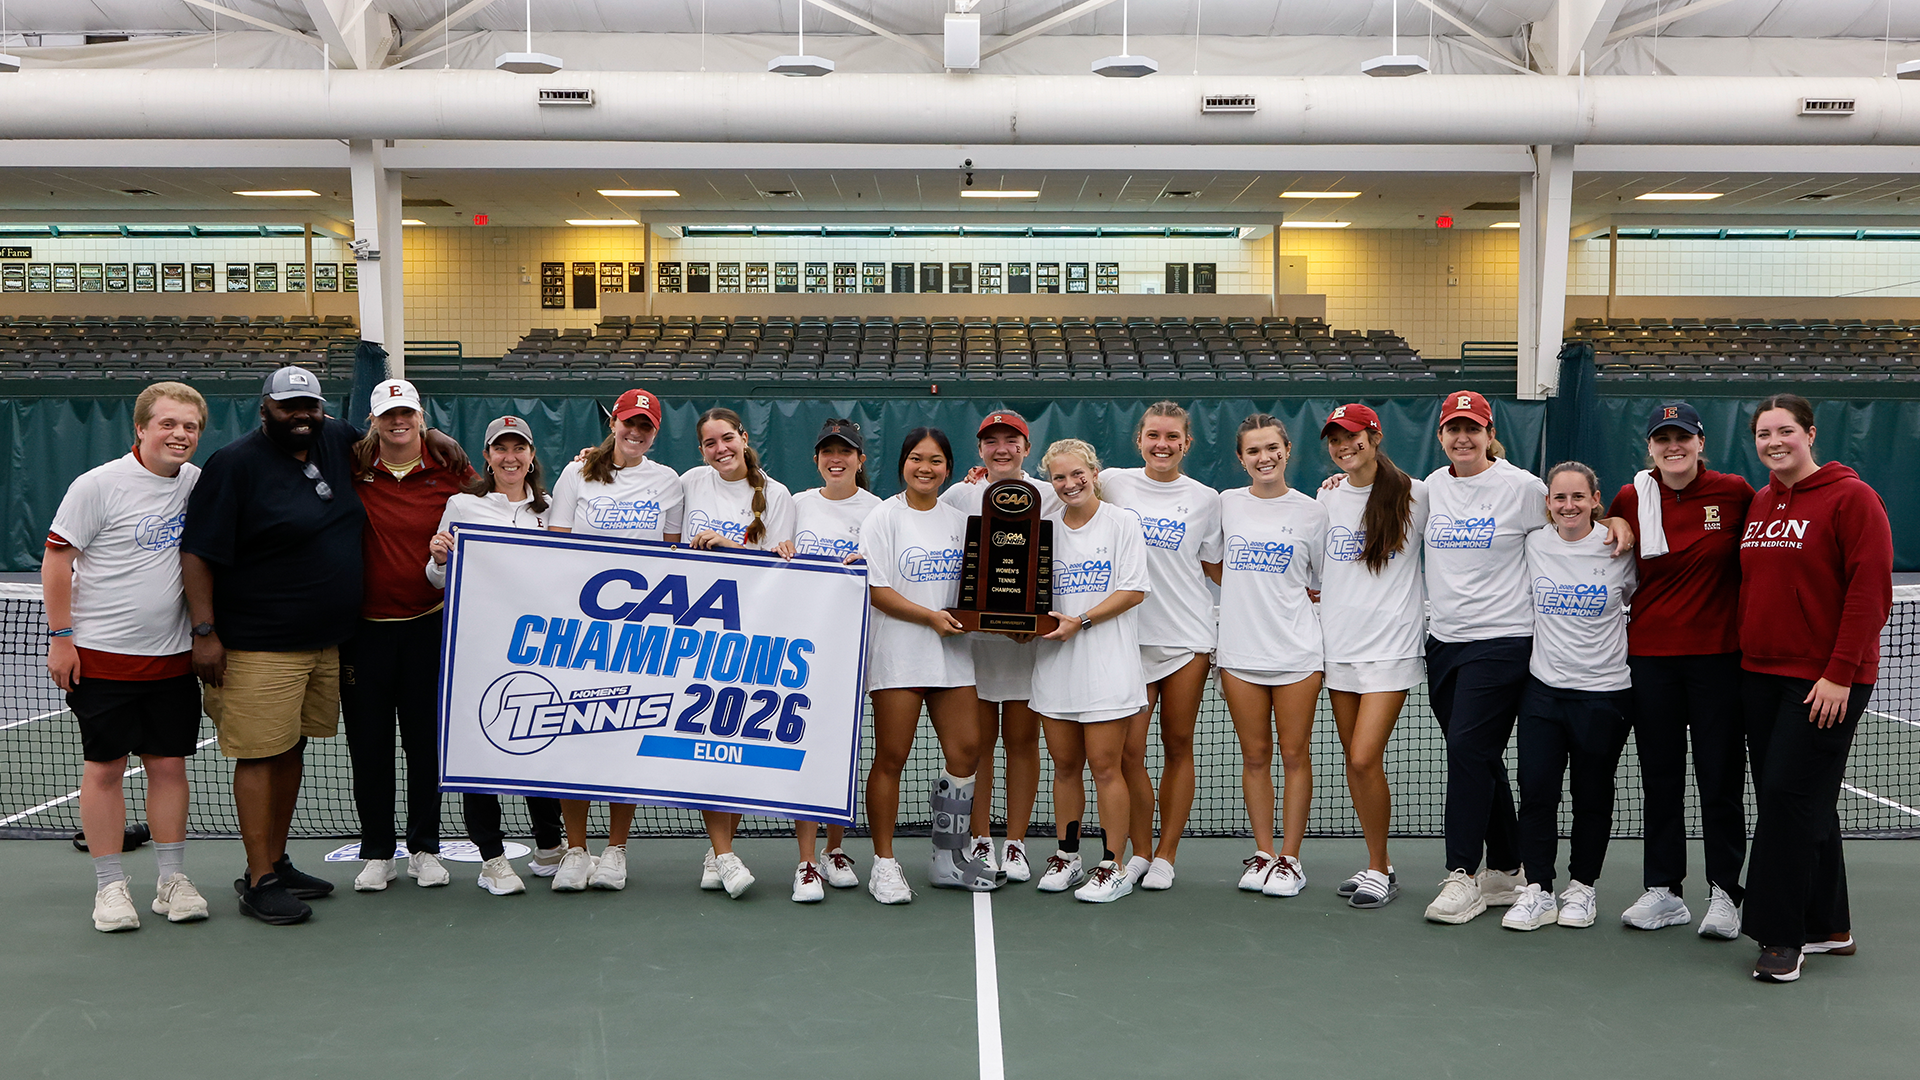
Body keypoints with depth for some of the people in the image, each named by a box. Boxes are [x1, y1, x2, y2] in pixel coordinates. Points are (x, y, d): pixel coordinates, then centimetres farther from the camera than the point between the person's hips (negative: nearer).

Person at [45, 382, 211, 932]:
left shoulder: (198, 482, 4)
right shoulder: (99, 484, -10)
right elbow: (56, 557, -7)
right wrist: (60, 636, -10)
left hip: (173, 657, 4)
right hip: (100, 655, -4)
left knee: (169, 764, 7)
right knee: (105, 768, 3)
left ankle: (172, 880, 16)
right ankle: (110, 886, 12)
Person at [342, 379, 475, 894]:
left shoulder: (450, 473, 0)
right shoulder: (350, 470, 0)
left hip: (427, 625, 0)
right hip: (363, 626, 0)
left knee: (427, 741, 7)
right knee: (368, 744, 6)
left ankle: (425, 848, 21)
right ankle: (377, 854, 19)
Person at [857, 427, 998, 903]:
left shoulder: (958, 520, 12)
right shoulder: (882, 518, -3)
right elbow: (876, 591, -9)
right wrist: (931, 617, -18)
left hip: (952, 652, 5)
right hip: (897, 655, -5)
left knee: (965, 751, 4)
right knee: (891, 758, -1)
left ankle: (949, 858, 19)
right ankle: (884, 863, 10)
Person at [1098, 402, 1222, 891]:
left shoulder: (1205, 498, 6)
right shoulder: (1113, 483, 4)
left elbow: (1215, 568, 13)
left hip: (1187, 635, 0)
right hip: (1129, 635, 0)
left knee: (1178, 748, 6)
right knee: (1129, 750, -3)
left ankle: (1166, 856, 17)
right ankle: (1139, 850, 15)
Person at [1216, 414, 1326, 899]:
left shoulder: (1311, 510, 2)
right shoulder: (1226, 503, 7)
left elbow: (1326, 582, 9)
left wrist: (1291, 593, -4)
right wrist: (1248, 593, 10)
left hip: (1296, 653, -2)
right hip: (1240, 651, 2)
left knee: (1294, 755, 2)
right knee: (1254, 757, 7)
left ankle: (1290, 859, 11)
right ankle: (1262, 854, 17)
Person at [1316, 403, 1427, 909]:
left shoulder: (1417, 495, -4)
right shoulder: (1326, 498, 10)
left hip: (1391, 646, -5)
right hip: (1339, 645, 5)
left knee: (1365, 758, -12)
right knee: (1354, 761, 8)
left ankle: (1380, 871, 5)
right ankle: (1376, 864, 21)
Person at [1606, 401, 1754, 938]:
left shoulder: (1733, 492, -4)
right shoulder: (1630, 500, 1)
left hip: (1718, 655, -2)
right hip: (1650, 655, 2)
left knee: (1721, 777, 3)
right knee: (1659, 777, 9)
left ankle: (1724, 893, 16)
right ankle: (1663, 891, 19)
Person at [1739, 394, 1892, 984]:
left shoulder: (1852, 498, -8)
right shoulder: (1757, 504, 12)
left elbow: (1870, 591, -13)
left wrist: (1839, 674, -17)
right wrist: (1746, 654, 12)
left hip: (1825, 681, -7)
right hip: (1760, 674, 7)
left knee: (1789, 797, -9)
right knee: (1800, 804, 11)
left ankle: (1781, 936, 0)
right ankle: (1828, 927, 23)